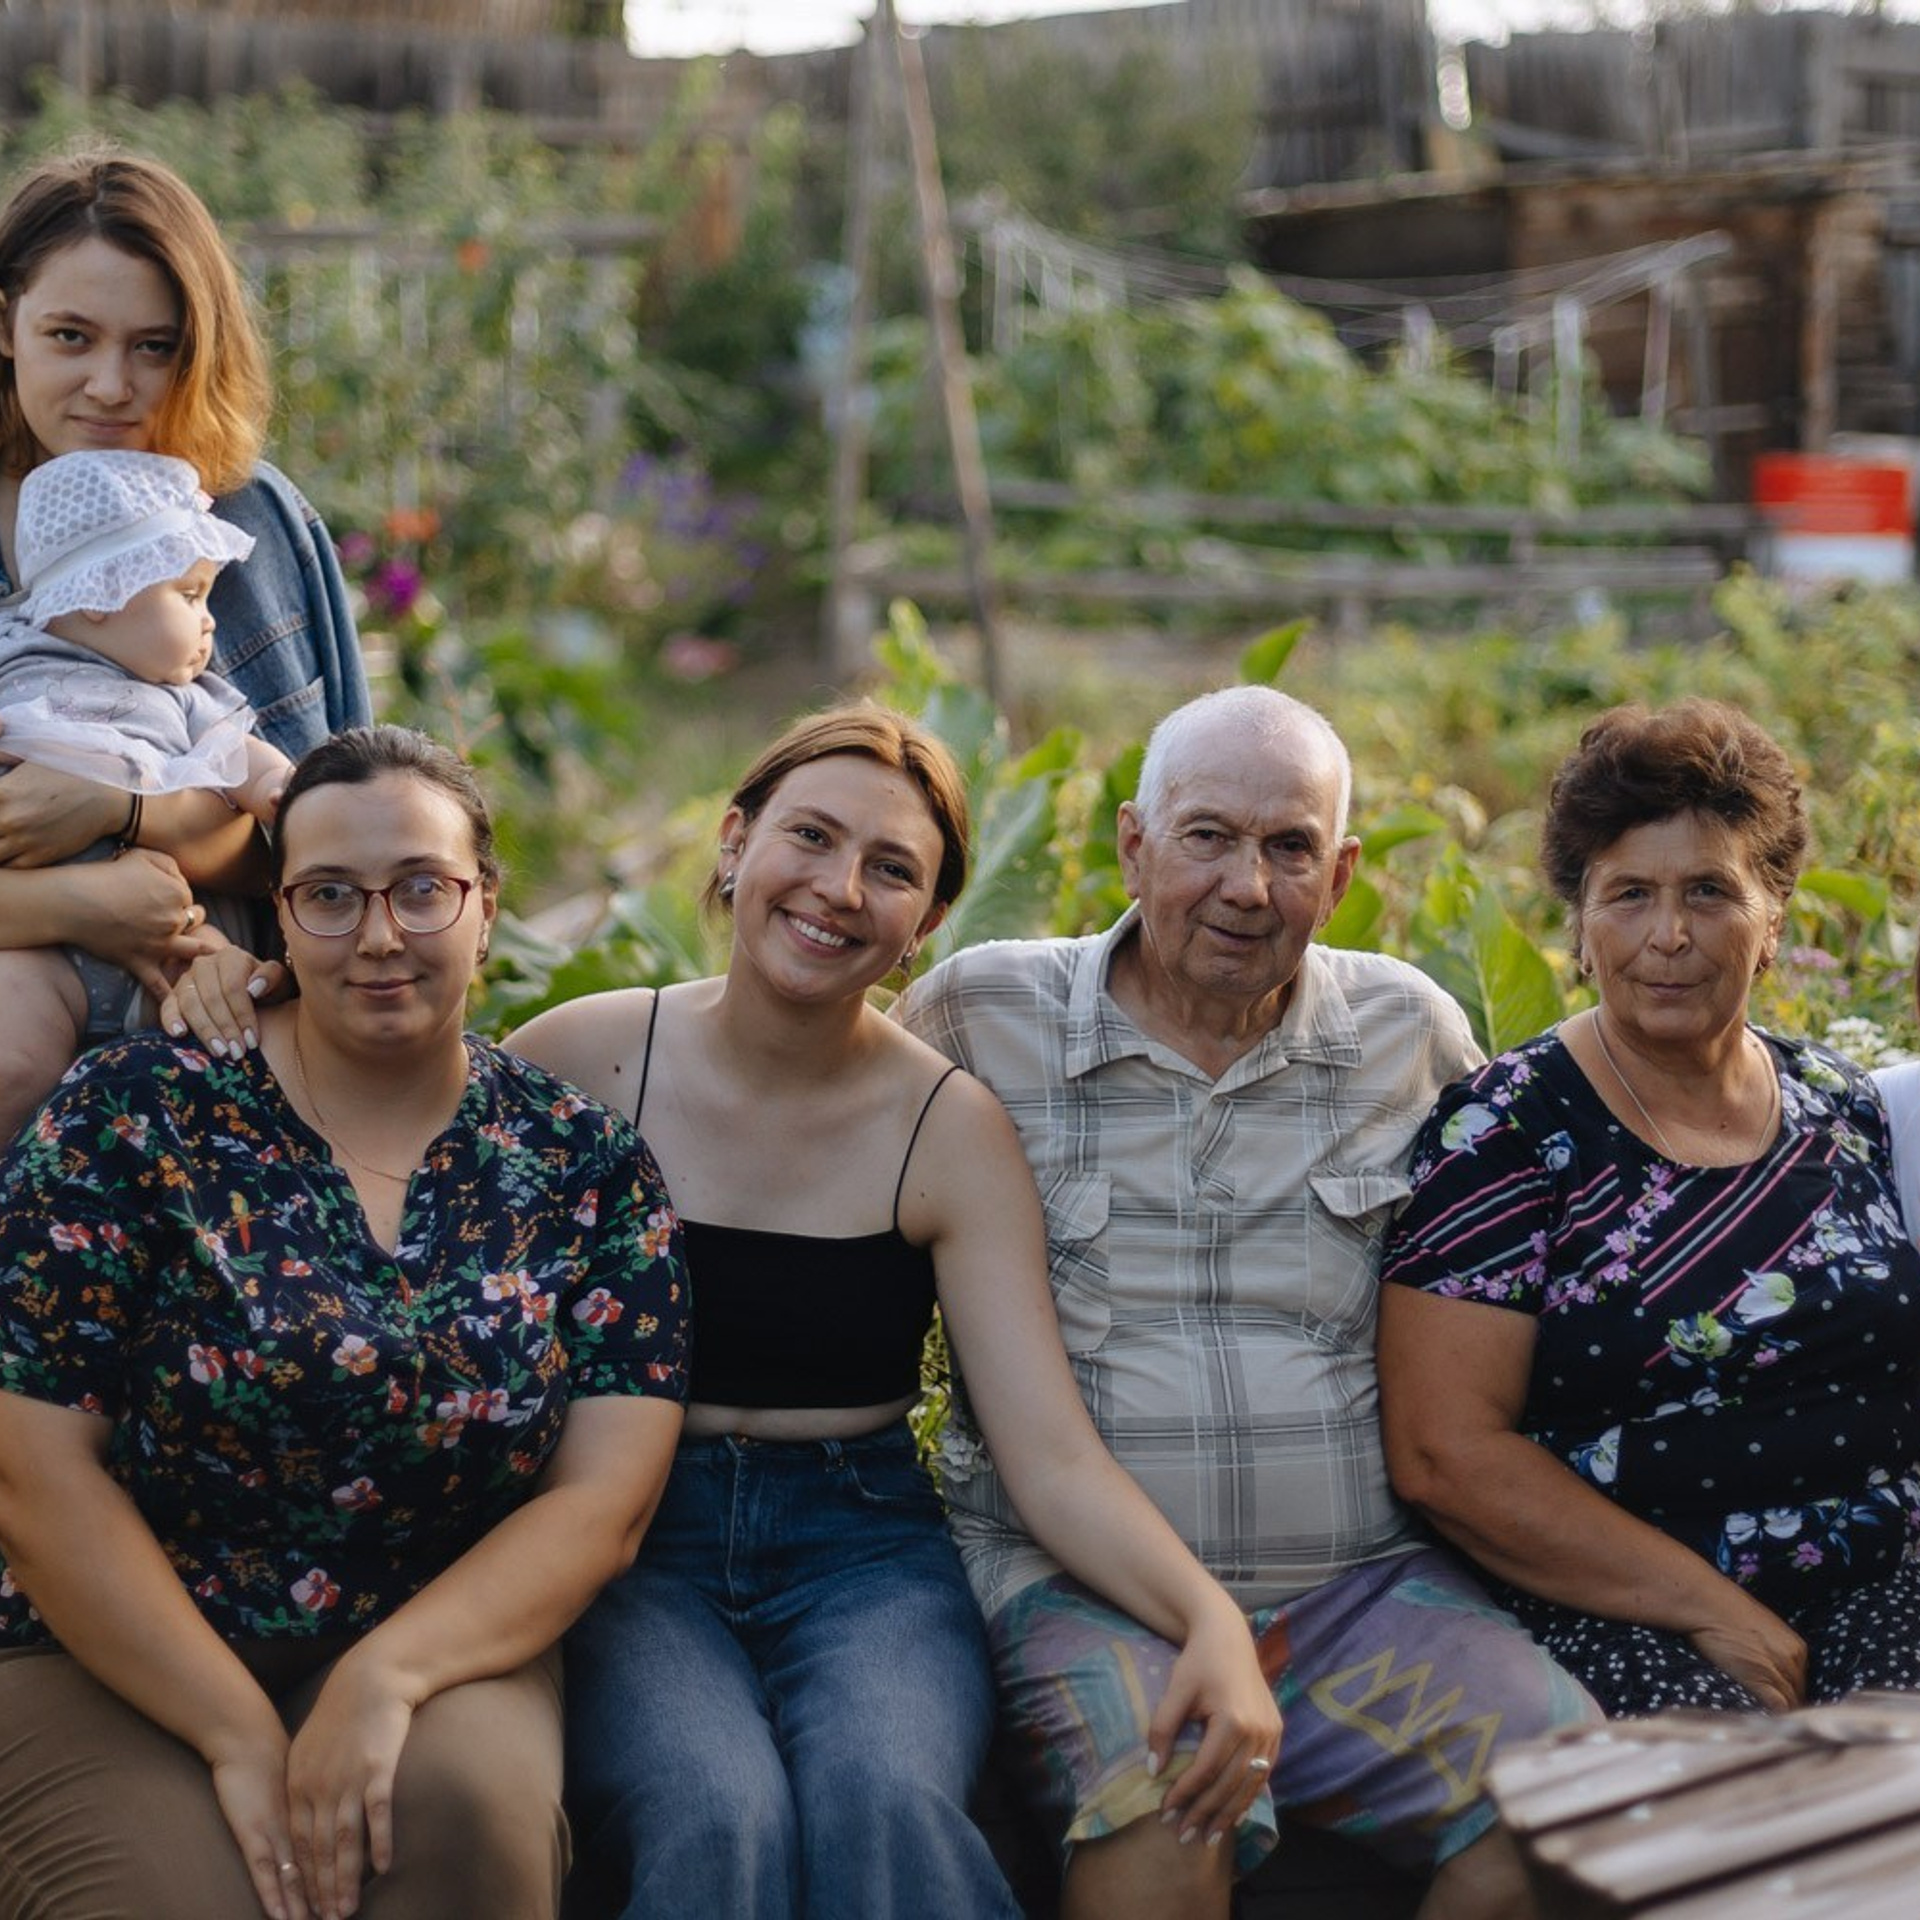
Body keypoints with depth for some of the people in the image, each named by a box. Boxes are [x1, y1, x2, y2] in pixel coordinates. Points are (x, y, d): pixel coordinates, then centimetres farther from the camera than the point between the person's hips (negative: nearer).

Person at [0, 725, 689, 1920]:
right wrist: (243, 1737, -15)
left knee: (469, 1801, -31)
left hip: (439, 1646, 1)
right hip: (117, 1662, -1)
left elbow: (604, 1499, -5)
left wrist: (387, 1676, -22)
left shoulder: (587, 1165, 1)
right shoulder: (136, 1114, -4)